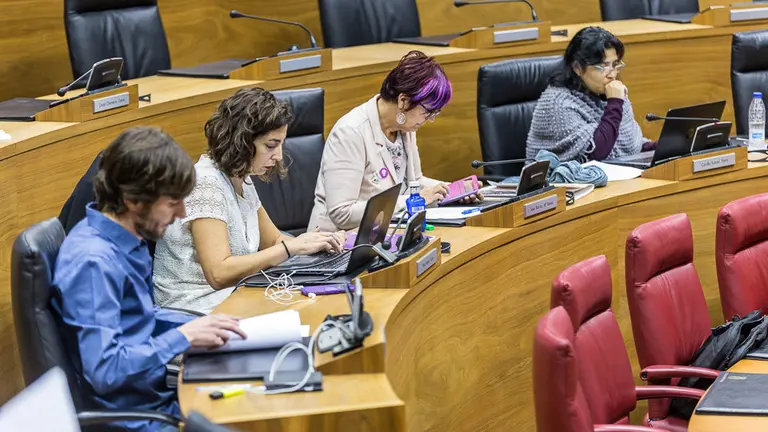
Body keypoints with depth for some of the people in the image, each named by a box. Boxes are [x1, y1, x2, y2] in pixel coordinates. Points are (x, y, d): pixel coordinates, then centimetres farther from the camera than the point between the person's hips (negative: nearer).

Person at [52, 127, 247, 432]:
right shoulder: (93, 262, -24)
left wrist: (203, 326, 4)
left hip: (156, 392, 9)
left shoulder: (129, 240, 3)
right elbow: (105, 371, -28)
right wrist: (183, 337, -21)